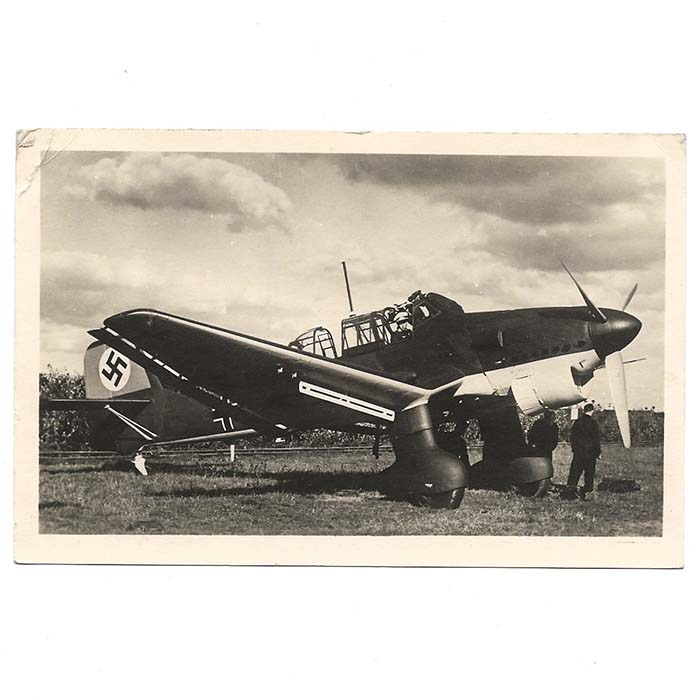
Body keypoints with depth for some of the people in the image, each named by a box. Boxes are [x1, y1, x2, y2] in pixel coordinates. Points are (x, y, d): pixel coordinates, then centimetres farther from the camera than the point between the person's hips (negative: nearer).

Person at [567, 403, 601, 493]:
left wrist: (574, 448, 19)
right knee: (589, 473, 5)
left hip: (578, 452, 3)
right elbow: (596, 439, -6)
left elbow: (572, 437, 8)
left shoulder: (577, 422, 2)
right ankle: (588, 490, 6)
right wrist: (598, 452, 1)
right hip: (590, 452, -3)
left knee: (574, 472, 6)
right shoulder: (593, 424, -10)